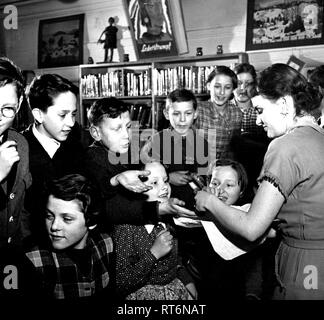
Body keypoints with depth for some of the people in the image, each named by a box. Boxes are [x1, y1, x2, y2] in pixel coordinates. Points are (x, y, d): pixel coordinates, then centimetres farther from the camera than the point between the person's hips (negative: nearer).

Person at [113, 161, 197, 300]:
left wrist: (187, 281, 3)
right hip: (144, 294, -5)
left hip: (178, 290, 5)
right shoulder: (126, 227, -16)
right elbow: (119, 284, -19)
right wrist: (153, 253, -24)